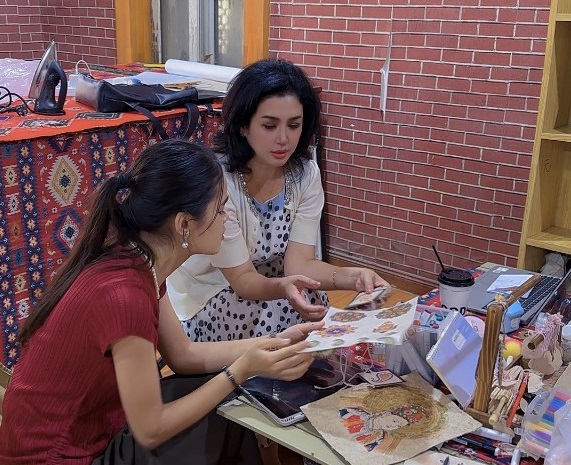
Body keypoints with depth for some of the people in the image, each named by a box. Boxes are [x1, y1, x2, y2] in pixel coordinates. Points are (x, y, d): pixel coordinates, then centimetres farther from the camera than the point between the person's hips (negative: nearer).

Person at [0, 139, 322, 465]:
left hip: (87, 429, 7)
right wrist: (241, 370, -19)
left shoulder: (141, 264, -6)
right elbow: (151, 431, -23)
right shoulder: (124, 295, -32)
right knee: (226, 425, -3)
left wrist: (271, 342, -3)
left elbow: (183, 354, 5)